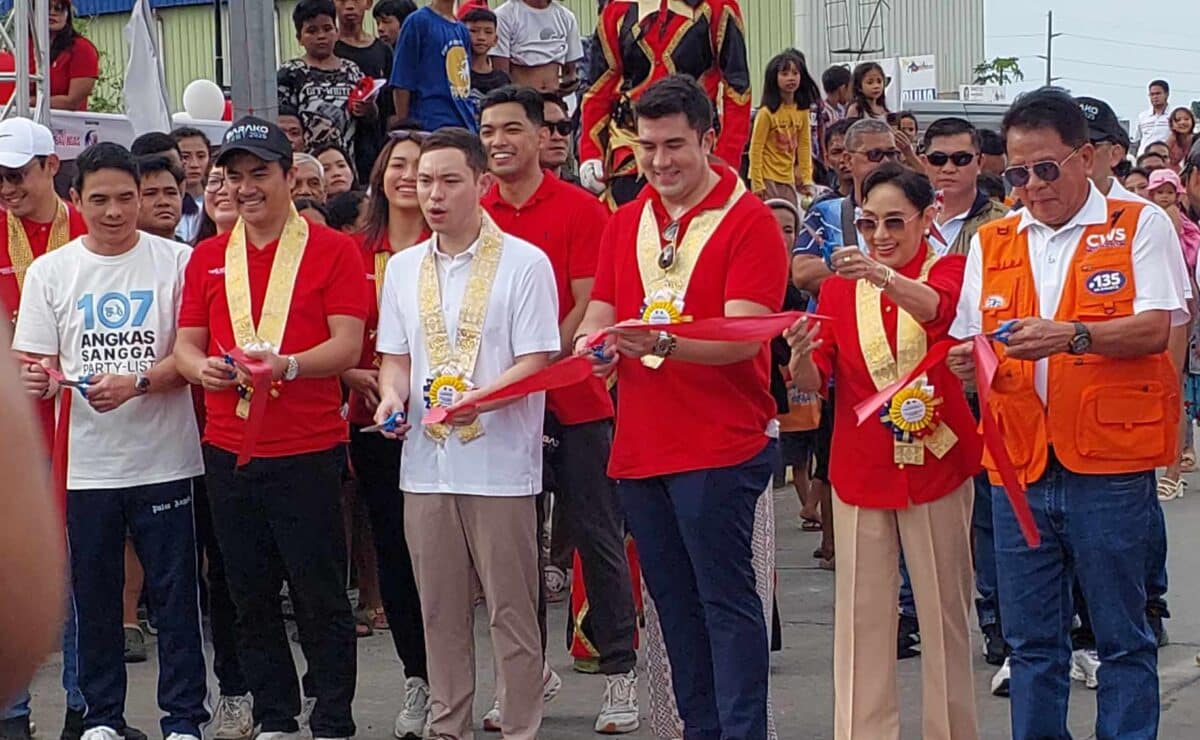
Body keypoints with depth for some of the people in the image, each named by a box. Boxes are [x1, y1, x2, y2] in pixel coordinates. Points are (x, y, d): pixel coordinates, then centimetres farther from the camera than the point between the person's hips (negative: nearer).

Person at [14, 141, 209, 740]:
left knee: (174, 594, 1)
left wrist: (135, 383, -18)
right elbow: (37, 369, 8)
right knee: (94, 595, 9)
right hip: (86, 462, 2)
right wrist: (36, 382, -15)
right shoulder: (49, 272, 6)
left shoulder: (177, 262, -2)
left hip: (164, 459, -2)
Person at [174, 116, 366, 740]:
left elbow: (347, 345, -8)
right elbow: (186, 342, 10)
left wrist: (286, 364, -25)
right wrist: (202, 367, -13)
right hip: (228, 450, 5)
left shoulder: (331, 250, -1)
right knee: (250, 596, 11)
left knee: (320, 595, 0)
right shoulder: (207, 258, 11)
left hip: (308, 449, -4)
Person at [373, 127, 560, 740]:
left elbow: (535, 363, -10)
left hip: (500, 461, -5)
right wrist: (393, 394, -5)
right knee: (440, 610, 11)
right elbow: (395, 355, 17)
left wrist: (476, 399, -25)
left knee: (512, 611, 0)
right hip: (425, 462, 5)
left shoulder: (525, 263, -5)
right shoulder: (403, 267, 12)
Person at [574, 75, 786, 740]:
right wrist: (594, 343, -11)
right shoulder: (625, 223, 14)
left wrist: (663, 343, -31)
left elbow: (742, 336, -15)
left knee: (726, 598, -6)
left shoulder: (748, 221, -6)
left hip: (722, 446, -6)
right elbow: (598, 312, 13)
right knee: (674, 603, 11)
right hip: (639, 446, 6)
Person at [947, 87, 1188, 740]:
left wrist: (1070, 336, -25)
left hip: (1109, 465, -4)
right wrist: (964, 358, -12)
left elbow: (1155, 327, -10)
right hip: (1019, 466, 4)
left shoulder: (1139, 226, 1)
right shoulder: (992, 243, 14)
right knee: (1030, 641, 9)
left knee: (1122, 636, 2)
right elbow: (966, 343, 12)